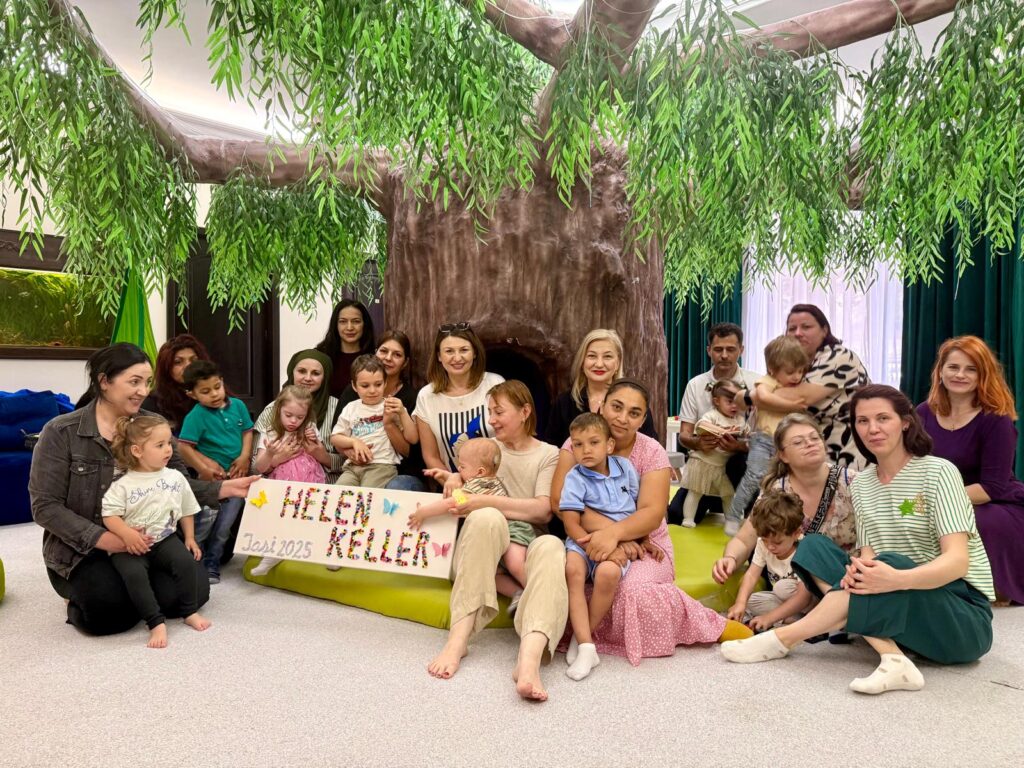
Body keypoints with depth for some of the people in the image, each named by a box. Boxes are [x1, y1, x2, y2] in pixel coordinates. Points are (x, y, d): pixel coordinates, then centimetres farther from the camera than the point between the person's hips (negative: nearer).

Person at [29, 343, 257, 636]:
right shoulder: (60, 432, -8)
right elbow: (45, 506, -11)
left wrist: (225, 488, -16)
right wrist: (103, 538, -25)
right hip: (83, 551, -3)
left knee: (192, 591, -18)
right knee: (111, 611, -29)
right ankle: (80, 599, 10)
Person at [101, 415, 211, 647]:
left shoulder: (175, 478, 6)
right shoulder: (124, 485, -6)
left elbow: (186, 510, 15)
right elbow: (109, 515, -10)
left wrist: (190, 538, 10)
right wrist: (127, 534, -25)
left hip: (165, 539, 3)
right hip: (131, 545, -3)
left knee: (185, 560, -24)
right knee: (133, 573, -31)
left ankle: (191, 612, -6)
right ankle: (157, 624, -25)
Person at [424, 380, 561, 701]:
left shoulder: (548, 454, 8)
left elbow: (542, 510, -6)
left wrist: (487, 502, -19)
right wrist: (455, 477, -2)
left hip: (525, 546, -1)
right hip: (482, 547, 1)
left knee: (550, 546, -37)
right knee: (487, 518, -35)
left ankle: (530, 658, -57)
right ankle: (459, 638, -40)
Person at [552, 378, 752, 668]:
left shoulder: (652, 453, -4)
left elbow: (652, 514, -16)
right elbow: (560, 501, -14)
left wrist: (615, 532, -37)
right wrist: (611, 536, -24)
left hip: (645, 544, 0)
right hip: (591, 541, 1)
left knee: (634, 591, -33)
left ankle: (712, 625, -10)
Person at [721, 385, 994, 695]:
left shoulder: (938, 472, -11)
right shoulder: (861, 484, 5)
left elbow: (958, 561, -21)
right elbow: (868, 556, -3)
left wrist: (898, 579, -40)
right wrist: (860, 571, -28)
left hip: (964, 617, -5)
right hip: (895, 610, 5)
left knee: (890, 563, -34)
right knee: (813, 547, -12)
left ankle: (784, 638, -23)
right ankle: (894, 659, -29)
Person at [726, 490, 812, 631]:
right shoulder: (763, 544, -12)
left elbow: (803, 597, -34)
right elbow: (752, 574, -16)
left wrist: (769, 618, -39)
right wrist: (740, 603, -34)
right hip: (782, 599, 7)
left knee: (784, 587, -31)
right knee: (748, 600, -13)